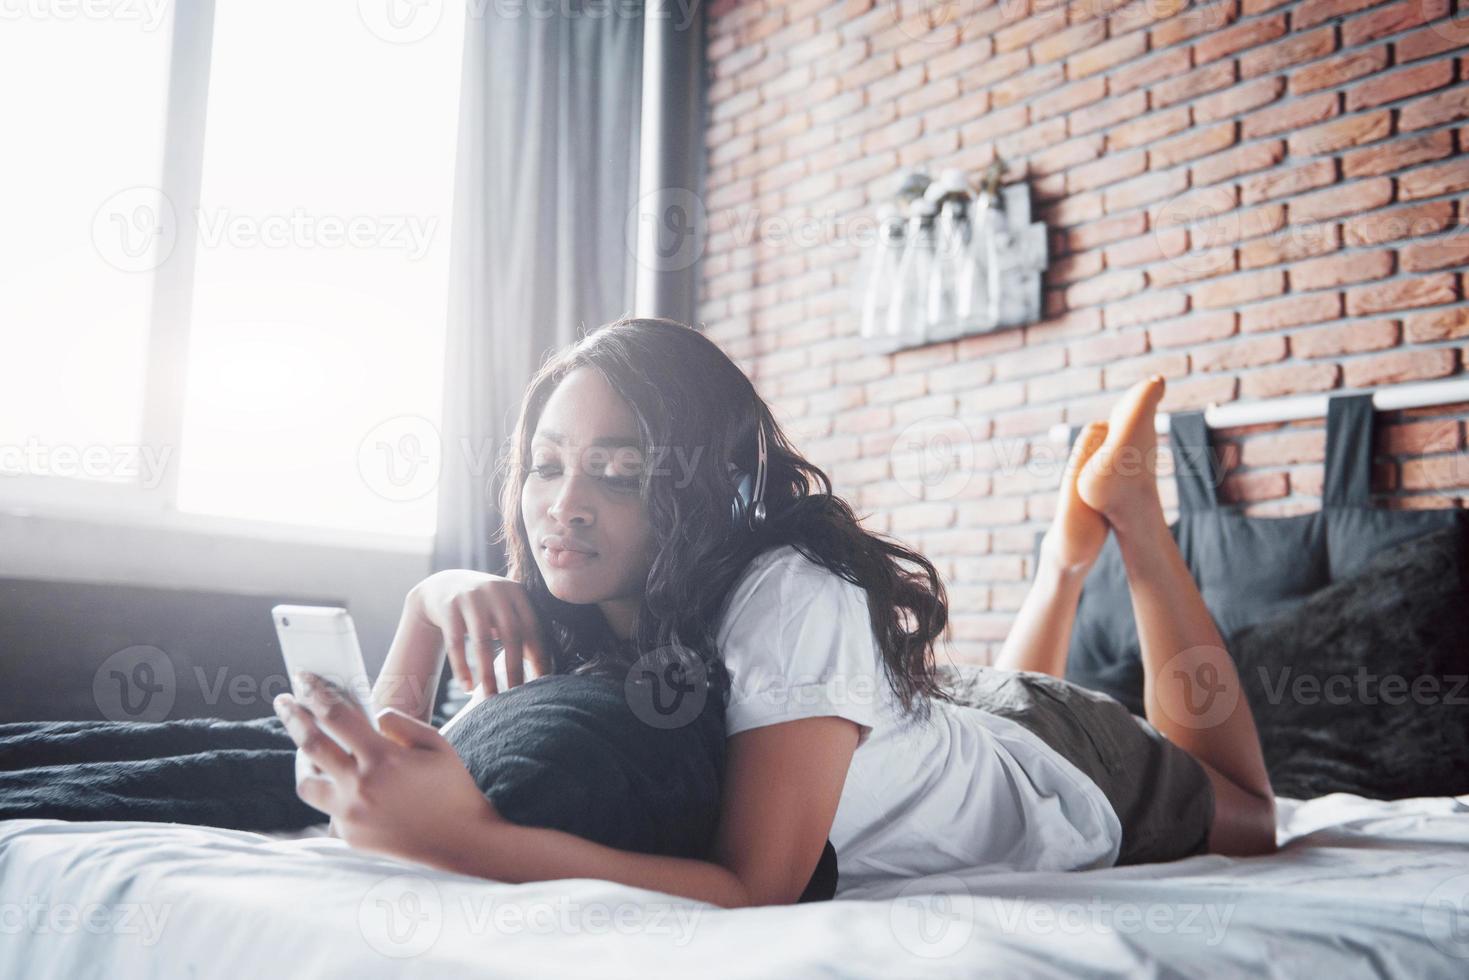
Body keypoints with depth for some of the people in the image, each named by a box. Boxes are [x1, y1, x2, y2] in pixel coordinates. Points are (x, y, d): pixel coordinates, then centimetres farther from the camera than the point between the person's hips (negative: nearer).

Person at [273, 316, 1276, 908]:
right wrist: (440, 595, -36)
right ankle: (1074, 534, 41)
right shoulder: (573, 614, -23)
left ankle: (1123, 502, 29)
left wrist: (461, 834, -59)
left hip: (1080, 784, -5)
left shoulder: (789, 597, -43)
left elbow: (758, 890, -48)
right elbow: (379, 762, -19)